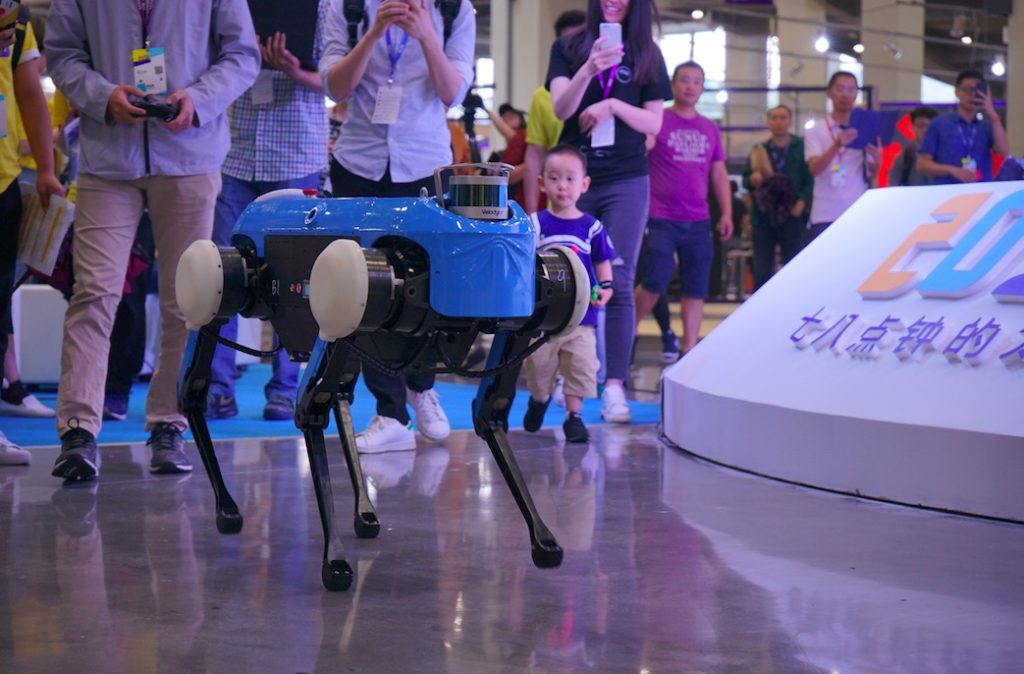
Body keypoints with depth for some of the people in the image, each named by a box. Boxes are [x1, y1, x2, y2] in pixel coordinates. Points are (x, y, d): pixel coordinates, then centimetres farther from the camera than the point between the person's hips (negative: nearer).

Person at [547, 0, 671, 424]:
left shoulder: (647, 55, 7)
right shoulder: (568, 49, 5)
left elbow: (654, 124, 4)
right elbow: (561, 108, -8)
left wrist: (612, 105, -13)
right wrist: (587, 71, -26)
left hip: (625, 183, 0)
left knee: (618, 284, -6)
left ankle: (614, 386, -10)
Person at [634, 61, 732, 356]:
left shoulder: (710, 129, 14)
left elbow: (719, 174, 17)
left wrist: (727, 213, 10)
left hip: (698, 221, 5)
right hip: (661, 219, -4)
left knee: (696, 287, 3)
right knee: (656, 281, -9)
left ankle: (689, 350, 10)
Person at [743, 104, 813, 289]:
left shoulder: (802, 147, 5)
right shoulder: (759, 150, 14)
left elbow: (810, 179, -1)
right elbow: (746, 179, 15)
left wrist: (801, 204, -14)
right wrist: (752, 179, -9)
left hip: (791, 217, -3)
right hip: (763, 216, 3)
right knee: (762, 271, 2)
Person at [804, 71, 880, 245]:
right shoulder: (816, 131, 4)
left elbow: (871, 177, 10)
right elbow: (814, 168, -13)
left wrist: (876, 163, -14)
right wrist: (837, 145, -30)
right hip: (825, 216, -2)